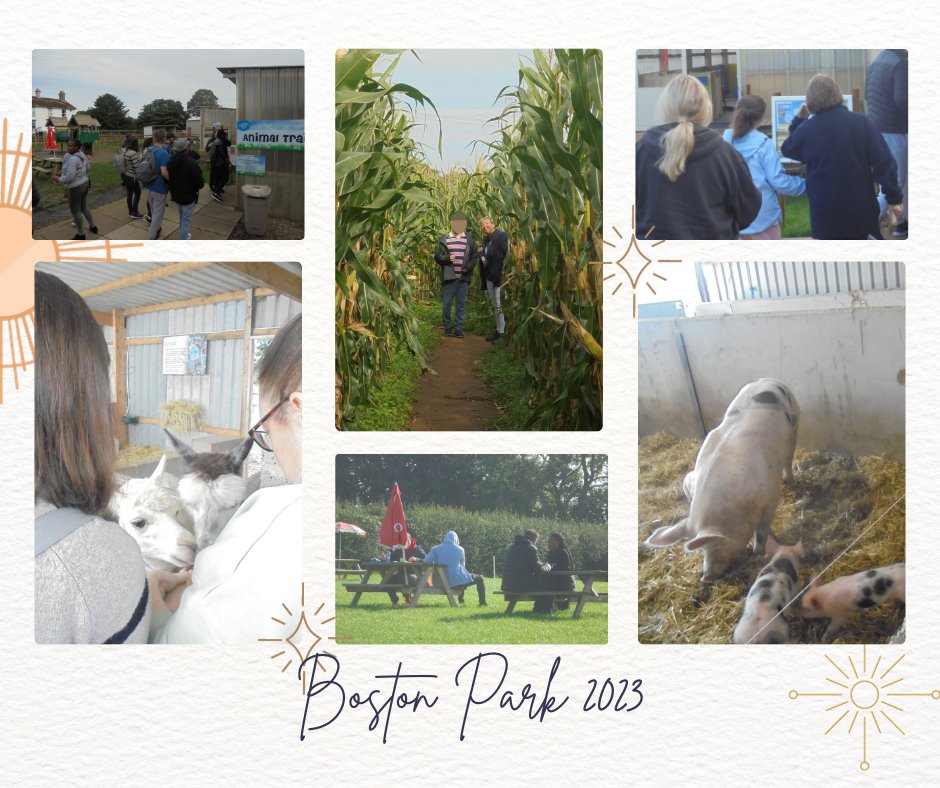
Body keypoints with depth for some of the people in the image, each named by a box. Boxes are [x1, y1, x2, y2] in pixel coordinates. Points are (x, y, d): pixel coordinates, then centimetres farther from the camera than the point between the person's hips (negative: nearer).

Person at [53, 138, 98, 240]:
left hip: (76, 187, -9)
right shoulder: (82, 155, 2)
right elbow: (88, 168, 17)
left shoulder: (72, 159, -27)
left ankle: (81, 235, 20)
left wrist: (58, 178, -13)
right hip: (85, 183, 9)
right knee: (84, 208, 27)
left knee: (75, 212, 8)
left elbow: (69, 177, -29)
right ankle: (93, 227, 42)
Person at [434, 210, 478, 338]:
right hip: (448, 277, -1)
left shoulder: (470, 241, 8)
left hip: (463, 277, 2)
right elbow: (437, 256, 3)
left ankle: (458, 329, 10)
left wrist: (468, 266, -10)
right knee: (447, 303, 1)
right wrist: (447, 258, -16)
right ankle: (447, 327, 15)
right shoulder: (444, 240, 4)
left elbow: (474, 257, 9)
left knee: (461, 304, 4)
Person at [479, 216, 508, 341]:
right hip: (489, 276, 9)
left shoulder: (502, 236, -12)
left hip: (499, 275, -9)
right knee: (495, 305, 13)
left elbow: (505, 255, -17)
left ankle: (503, 332, -3)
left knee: (500, 305, -7)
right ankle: (499, 331, 19)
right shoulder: (486, 239, 14)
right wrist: (482, 255, 1)